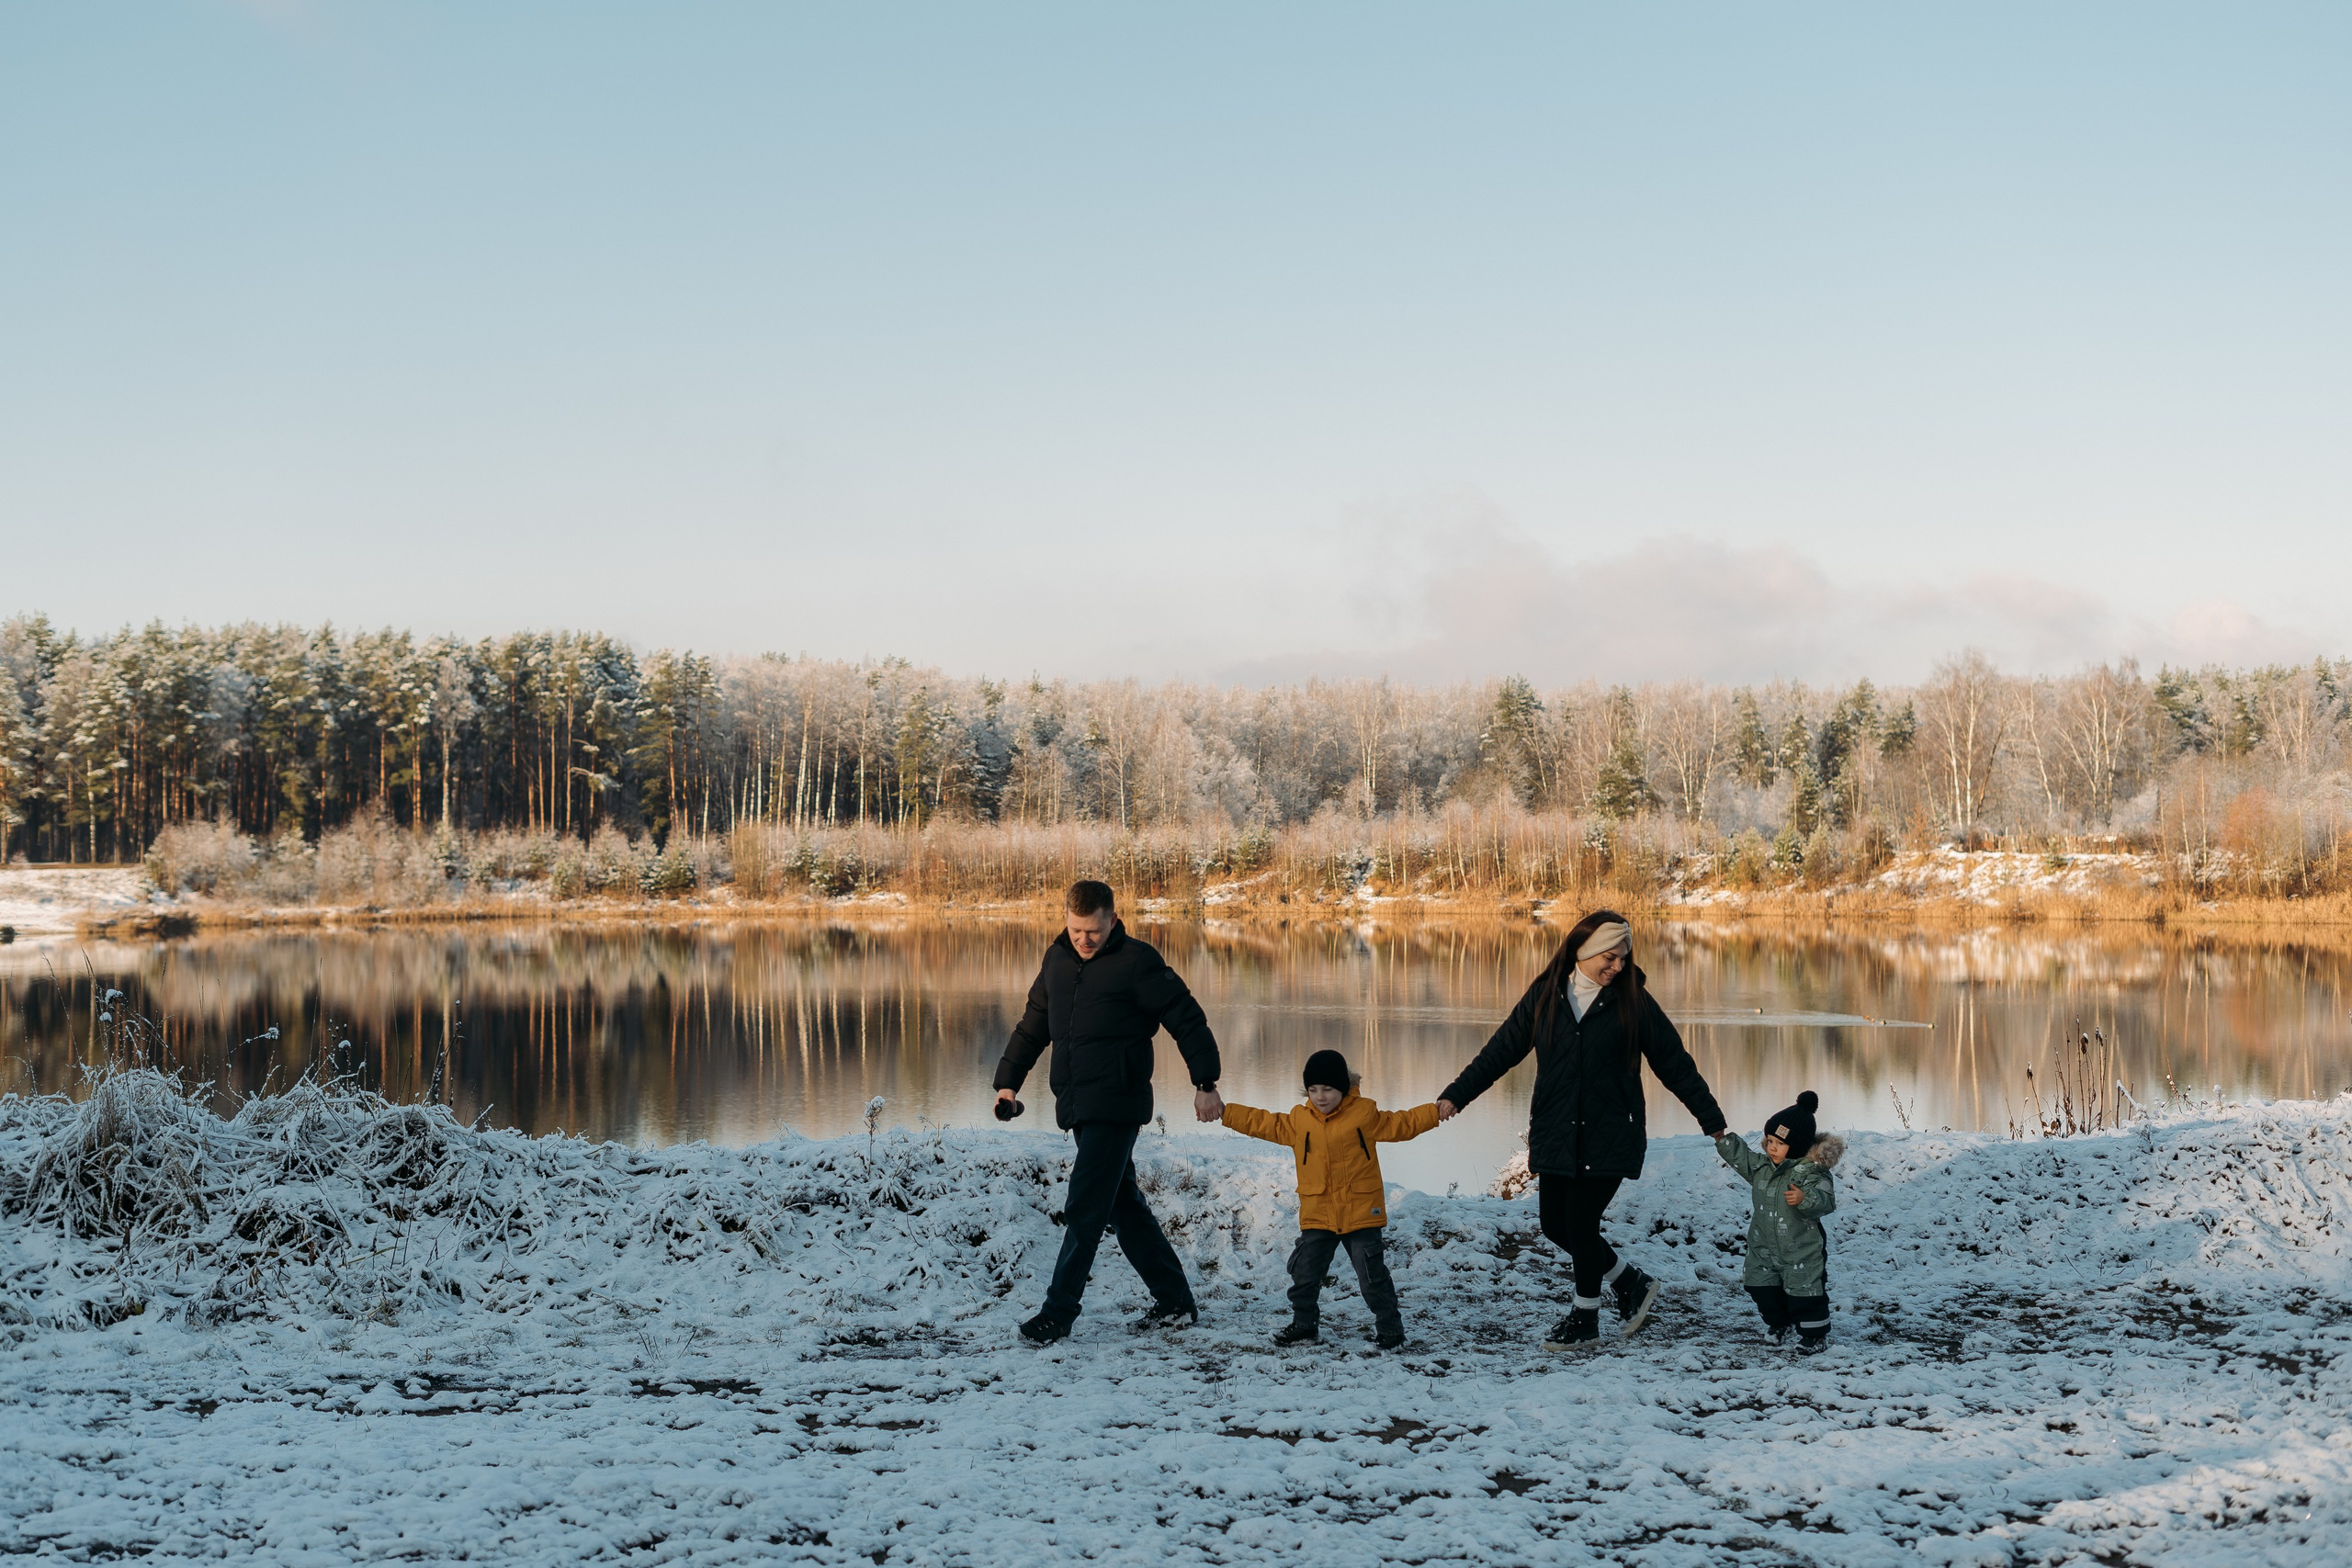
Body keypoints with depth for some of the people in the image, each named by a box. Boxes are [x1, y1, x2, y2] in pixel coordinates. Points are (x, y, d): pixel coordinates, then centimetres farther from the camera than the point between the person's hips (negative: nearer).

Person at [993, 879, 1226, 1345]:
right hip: (1076, 1105, 7)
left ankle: (1059, 1313, -6)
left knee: (1085, 1209, -10)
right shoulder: (1056, 960, 13)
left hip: (1116, 1106, -7)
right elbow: (1033, 1025, 24)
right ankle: (1176, 1303, 19)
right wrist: (1008, 1080, 21)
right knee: (1124, 1205, 11)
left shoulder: (1137, 961, -7)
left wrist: (1205, 1084, -6)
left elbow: (1188, 1020, -5)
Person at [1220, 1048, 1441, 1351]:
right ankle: (1304, 1324, 21)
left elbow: (1399, 1124, 5)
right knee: (1304, 1274, 4)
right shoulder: (1298, 1120, 5)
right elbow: (1266, 1124, 11)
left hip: (1360, 1213, -3)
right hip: (1317, 1217, 3)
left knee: (1373, 1275, -1)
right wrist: (1226, 1113, 7)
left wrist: (1435, 1112, -4)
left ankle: (1389, 1327, 13)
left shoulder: (1364, 1114, -2)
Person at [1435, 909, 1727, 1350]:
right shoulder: (1545, 995, 3)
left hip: (1609, 1136, -4)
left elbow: (1675, 1065, 2)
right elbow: (1501, 1050, 5)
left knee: (1581, 1222, -6)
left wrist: (1712, 1121, 3)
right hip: (1555, 1133, 4)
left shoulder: (1632, 1001, -3)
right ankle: (1631, 1284, 28)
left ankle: (1585, 1314, 17)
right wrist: (1456, 1095, -3)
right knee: (1556, 1225, 5)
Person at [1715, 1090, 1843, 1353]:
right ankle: (1778, 1324, 36)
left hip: (1802, 1250, -7)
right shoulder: (1761, 1167, 2)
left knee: (1804, 1292, -1)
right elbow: (1739, 1155, 15)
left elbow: (1826, 1200, -29)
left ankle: (1814, 1334, 17)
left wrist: (1805, 1198, -47)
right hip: (1764, 1248, 7)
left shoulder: (1811, 1172, -20)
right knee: (1764, 1288, 14)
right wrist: (1721, 1136, 6)